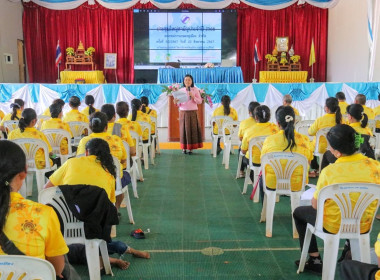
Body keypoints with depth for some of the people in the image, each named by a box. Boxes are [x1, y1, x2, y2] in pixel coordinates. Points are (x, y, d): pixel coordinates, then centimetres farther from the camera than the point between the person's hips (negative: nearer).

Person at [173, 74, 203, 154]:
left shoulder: (195, 90, 2)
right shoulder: (181, 90, 6)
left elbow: (200, 101, 0)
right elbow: (179, 104, 5)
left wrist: (193, 97, -15)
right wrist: (176, 102, -17)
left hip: (193, 113, -1)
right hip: (183, 112, 1)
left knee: (193, 129, -2)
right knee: (184, 129, 0)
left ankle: (190, 148, 4)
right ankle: (184, 148, 7)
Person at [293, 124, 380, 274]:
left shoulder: (329, 171, -26)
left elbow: (315, 205, -14)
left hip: (333, 227, -4)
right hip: (364, 226, 4)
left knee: (299, 212, 24)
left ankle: (315, 260, 23)